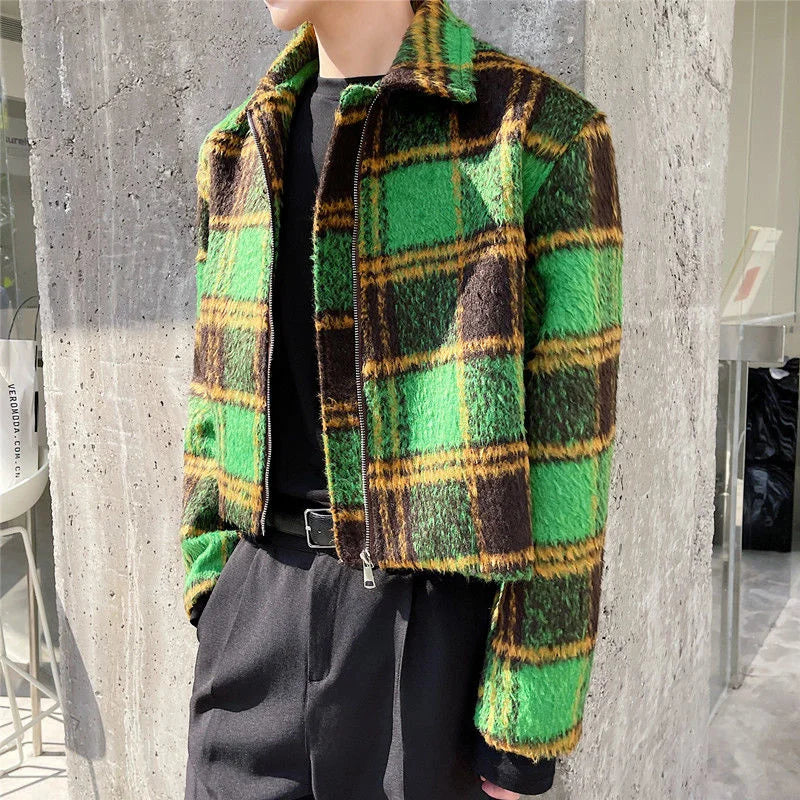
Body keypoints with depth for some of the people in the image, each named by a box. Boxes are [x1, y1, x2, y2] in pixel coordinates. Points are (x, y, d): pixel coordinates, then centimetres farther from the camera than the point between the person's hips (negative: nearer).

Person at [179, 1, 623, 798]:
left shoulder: (542, 133, -8)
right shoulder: (239, 150, 10)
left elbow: (566, 428, -11)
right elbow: (217, 387, 13)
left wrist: (526, 719, -9)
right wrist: (208, 572, 7)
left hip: (431, 609, -4)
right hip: (258, 602, 5)